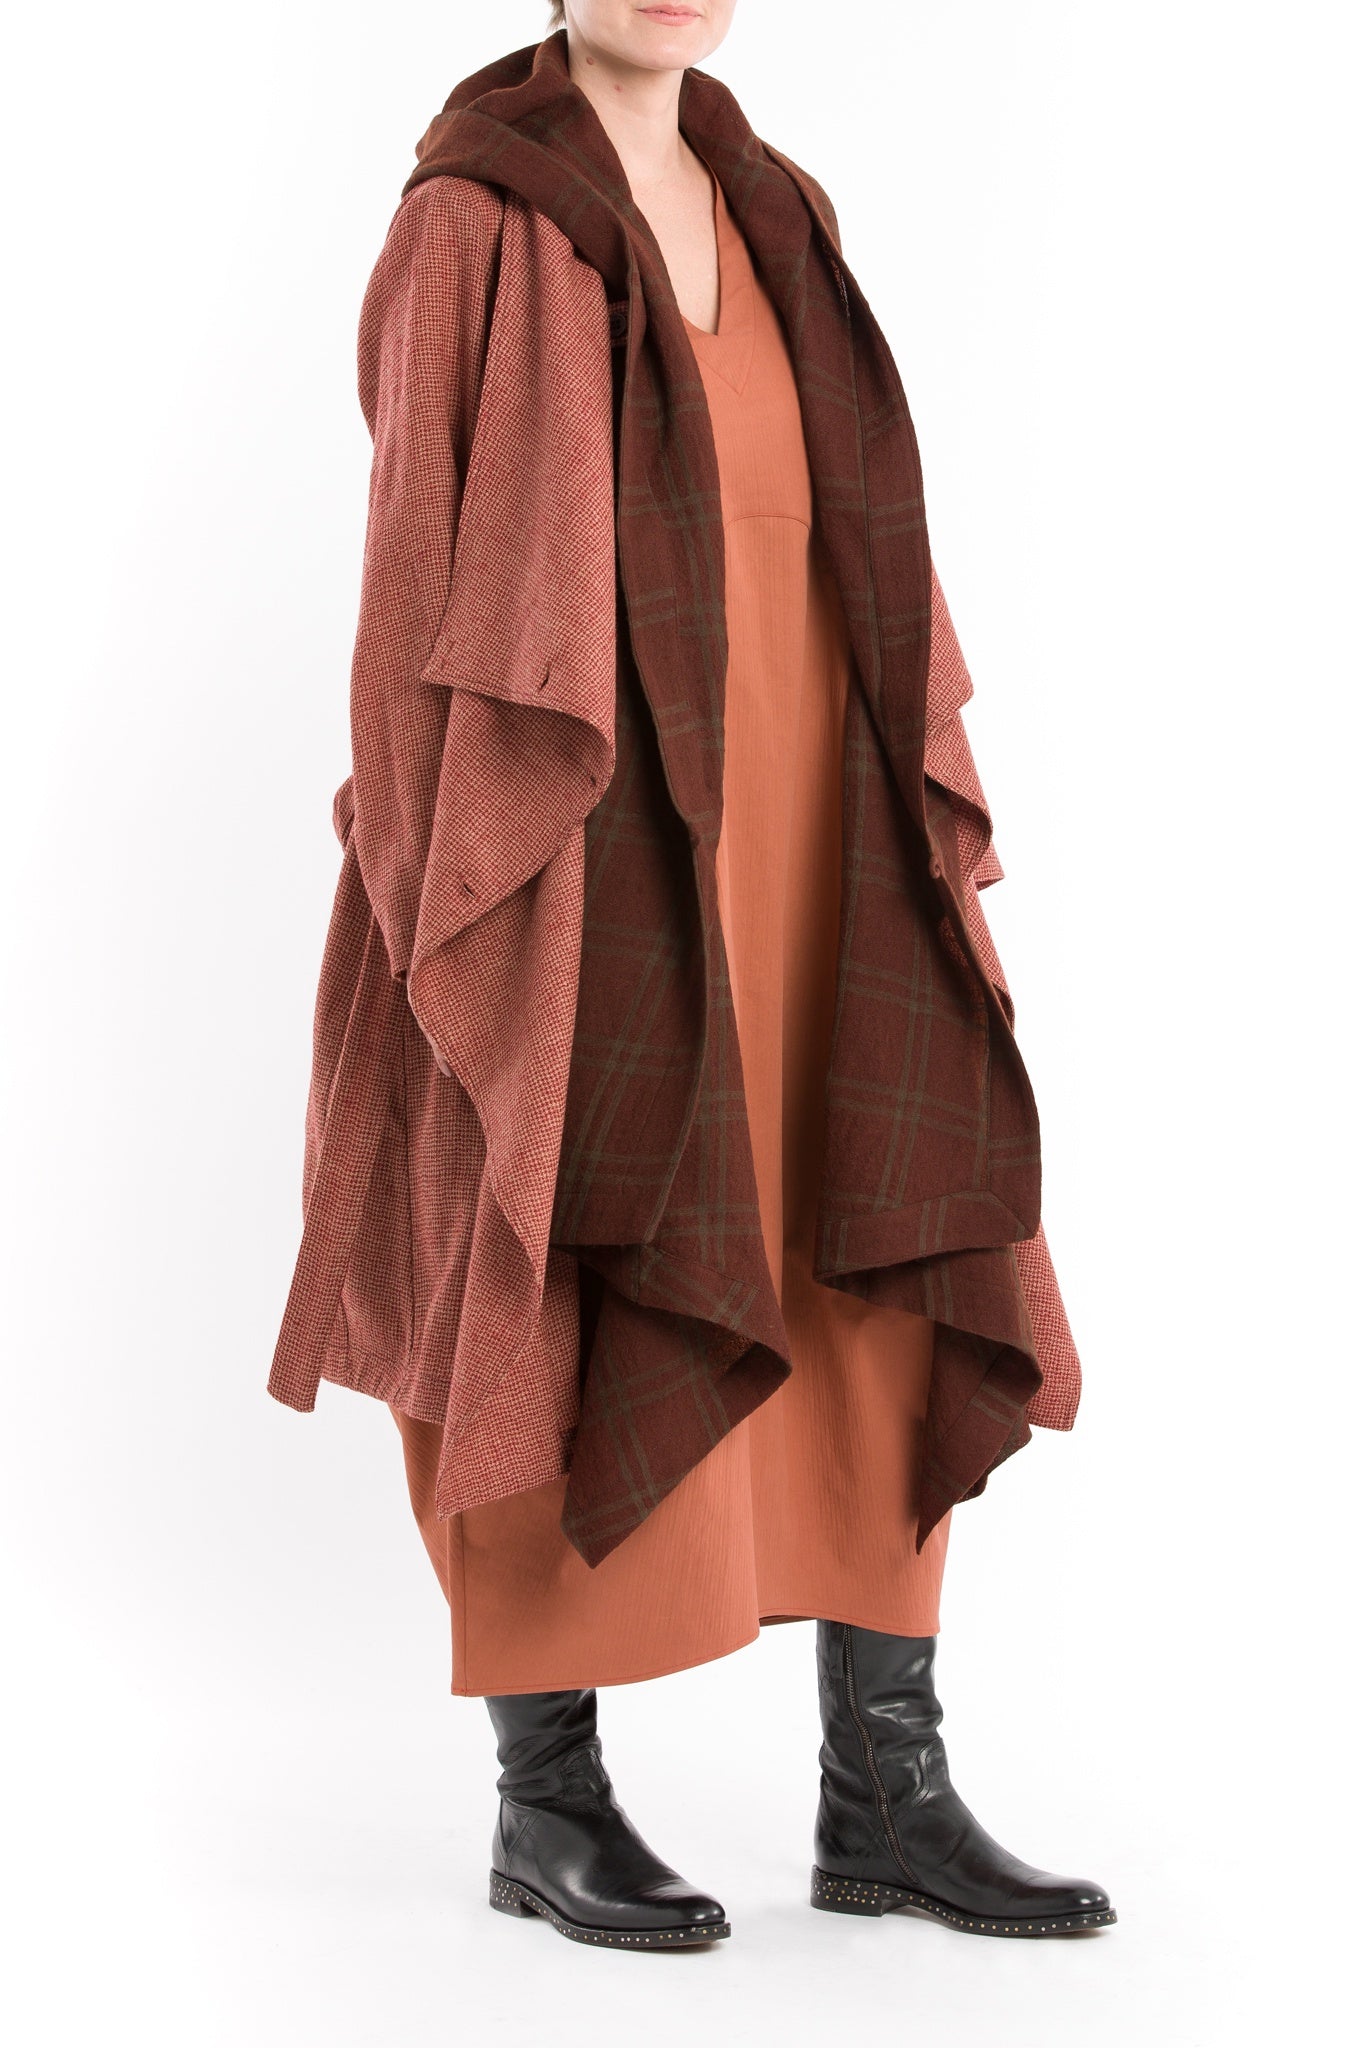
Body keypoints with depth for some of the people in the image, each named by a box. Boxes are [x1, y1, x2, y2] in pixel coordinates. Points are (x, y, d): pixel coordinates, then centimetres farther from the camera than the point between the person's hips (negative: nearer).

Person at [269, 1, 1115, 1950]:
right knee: (587, 1324, -2)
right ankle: (546, 1803, 13)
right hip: (591, 856, -7)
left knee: (890, 1302, 3)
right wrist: (474, 918, -16)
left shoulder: (771, 215, 15)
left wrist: (918, 841, 10)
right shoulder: (472, 222, -6)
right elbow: (435, 568, -11)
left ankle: (884, 1790, 11)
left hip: (790, 850, 7)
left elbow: (846, 534, 15)